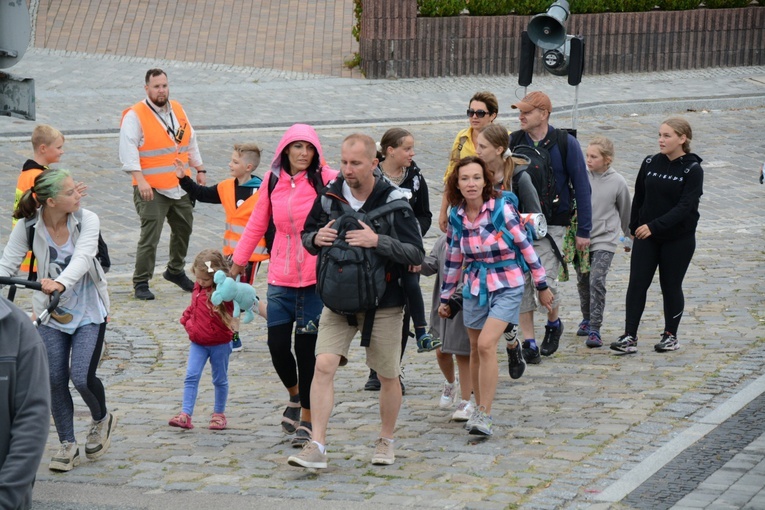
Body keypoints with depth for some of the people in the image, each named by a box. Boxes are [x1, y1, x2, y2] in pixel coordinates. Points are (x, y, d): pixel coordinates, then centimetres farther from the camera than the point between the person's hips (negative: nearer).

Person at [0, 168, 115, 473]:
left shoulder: (87, 220, -18)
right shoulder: (28, 227, -14)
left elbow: (83, 257, -33)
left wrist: (61, 283, -52)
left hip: (88, 312, -2)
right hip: (51, 313, 2)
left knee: (82, 377, -11)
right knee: (56, 381, 0)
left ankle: (101, 420, 21)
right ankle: (67, 446, 15)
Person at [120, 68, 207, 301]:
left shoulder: (178, 110, 12)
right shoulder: (135, 115, -9)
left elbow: (191, 141, 22)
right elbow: (128, 149, -15)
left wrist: (199, 169, 20)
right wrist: (140, 179, -23)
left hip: (181, 187, 7)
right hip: (152, 189, -7)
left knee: (183, 230, 18)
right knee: (150, 236, -10)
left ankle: (175, 271, 38)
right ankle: (141, 283, -1)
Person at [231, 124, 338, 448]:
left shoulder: (326, 180, -7)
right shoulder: (273, 181, 6)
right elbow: (257, 224, 18)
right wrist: (238, 260, 21)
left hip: (316, 278, -3)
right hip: (281, 278, 3)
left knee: (307, 350, -1)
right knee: (277, 345, 1)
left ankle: (307, 420, 12)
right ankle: (295, 396, 31)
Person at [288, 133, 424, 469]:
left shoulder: (393, 202, -11)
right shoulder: (329, 197, -1)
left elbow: (417, 253, -13)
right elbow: (307, 234, 14)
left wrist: (377, 241, -26)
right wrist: (316, 238, -10)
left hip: (384, 305, -2)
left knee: (387, 375, 9)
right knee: (324, 365, -14)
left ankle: (386, 441, 31)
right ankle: (317, 447, -13)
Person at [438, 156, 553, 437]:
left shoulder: (502, 209, -13)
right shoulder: (457, 217, 0)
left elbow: (525, 246, -5)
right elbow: (453, 259, 12)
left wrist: (542, 285, 0)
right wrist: (445, 298, 16)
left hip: (506, 287, -5)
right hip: (475, 288, 5)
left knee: (486, 344, -19)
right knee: (476, 350, 9)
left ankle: (484, 415, -17)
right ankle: (480, 408, 26)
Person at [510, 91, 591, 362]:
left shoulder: (566, 144, -4)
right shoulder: (513, 142, 3)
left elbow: (581, 187, 0)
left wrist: (583, 230, -2)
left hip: (551, 225, -3)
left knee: (544, 281, -11)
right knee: (520, 282, -2)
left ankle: (554, 322, 19)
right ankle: (529, 340, 8)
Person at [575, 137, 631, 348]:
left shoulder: (617, 182, -6)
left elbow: (625, 212, 8)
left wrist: (629, 237, 19)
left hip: (604, 241, -3)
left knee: (597, 281, -15)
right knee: (583, 282, 15)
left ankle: (594, 330, -14)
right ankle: (587, 319, 37)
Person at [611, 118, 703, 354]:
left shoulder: (692, 170, -10)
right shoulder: (650, 163, 3)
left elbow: (685, 206, -19)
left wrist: (654, 226, -28)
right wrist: (634, 228, 11)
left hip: (678, 239, -3)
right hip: (646, 237, 3)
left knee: (671, 286, 6)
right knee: (637, 284, -6)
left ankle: (671, 336, 21)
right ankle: (629, 337, -7)